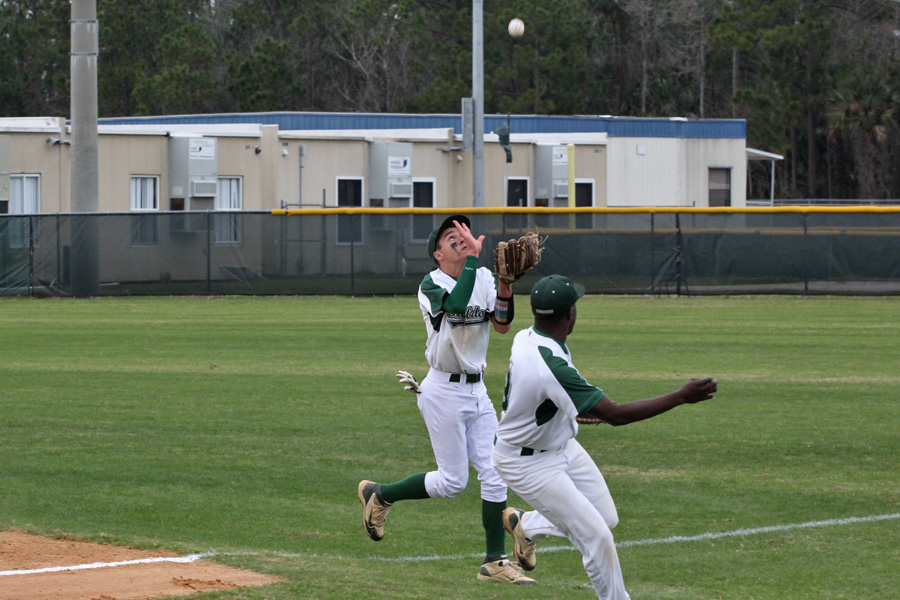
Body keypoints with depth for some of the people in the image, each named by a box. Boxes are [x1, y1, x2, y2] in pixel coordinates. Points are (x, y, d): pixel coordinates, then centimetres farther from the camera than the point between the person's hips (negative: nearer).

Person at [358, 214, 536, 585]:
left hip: (477, 390, 6)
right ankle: (379, 495, 18)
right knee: (453, 481, -3)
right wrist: (473, 257, -30)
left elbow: (502, 325, -7)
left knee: (495, 474, 1)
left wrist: (505, 285, -23)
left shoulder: (483, 278, 5)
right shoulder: (431, 285, -12)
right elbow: (456, 303, -35)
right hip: (444, 391, -6)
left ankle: (495, 561, 9)